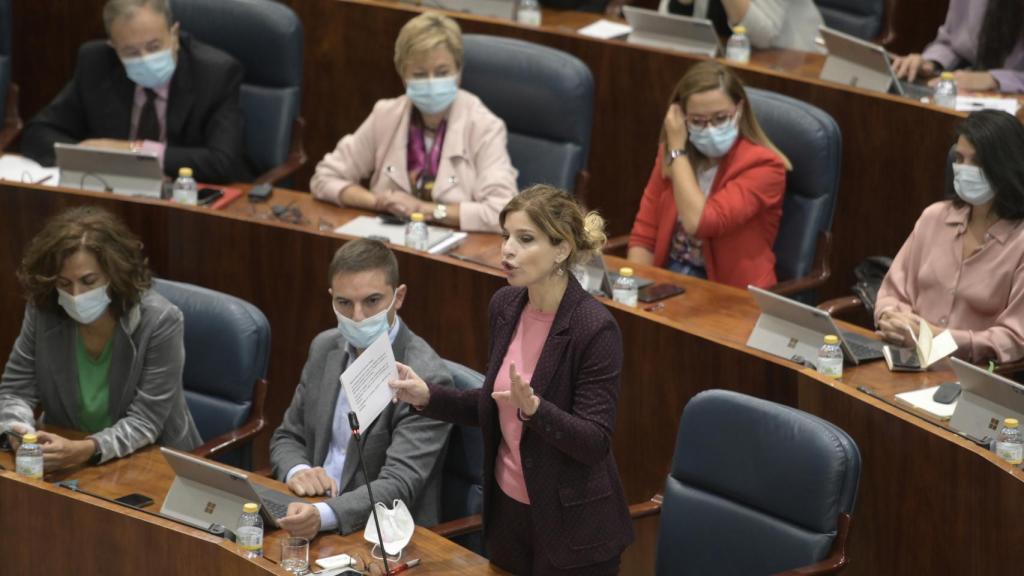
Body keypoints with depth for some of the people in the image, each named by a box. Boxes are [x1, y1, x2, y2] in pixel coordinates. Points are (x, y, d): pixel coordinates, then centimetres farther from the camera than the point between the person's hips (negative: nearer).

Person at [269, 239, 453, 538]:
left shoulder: (426, 378, -16)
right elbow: (287, 436, 17)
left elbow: (398, 485, -23)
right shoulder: (325, 348, 7)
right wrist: (297, 471, -8)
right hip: (312, 517, 7)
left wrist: (323, 515, -40)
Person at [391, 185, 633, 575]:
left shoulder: (594, 328, -21)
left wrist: (533, 407, -36)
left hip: (572, 529, -7)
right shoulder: (506, 305, 0)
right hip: (507, 512, 7)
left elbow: (594, 442, -21)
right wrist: (428, 397, -2)